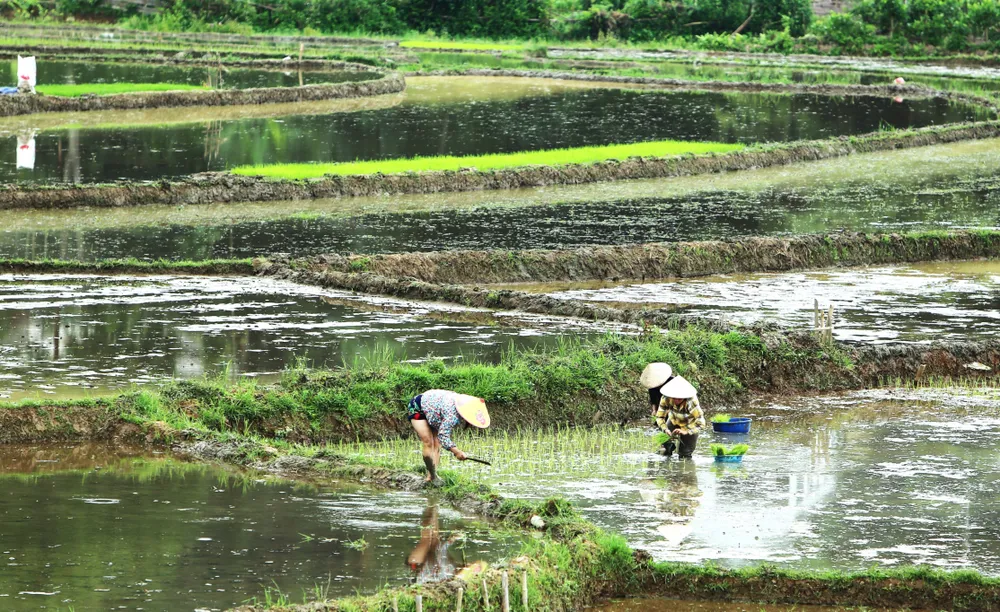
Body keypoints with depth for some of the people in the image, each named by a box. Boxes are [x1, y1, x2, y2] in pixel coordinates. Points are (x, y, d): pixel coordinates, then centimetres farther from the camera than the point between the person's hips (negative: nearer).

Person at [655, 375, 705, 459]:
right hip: (674, 422, 3)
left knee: (685, 454, -2)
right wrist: (665, 429, -41)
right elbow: (660, 417, -23)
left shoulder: (691, 402, -41)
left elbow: (701, 422, -41)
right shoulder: (666, 399, -32)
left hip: (689, 425, -3)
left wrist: (685, 431, -51)